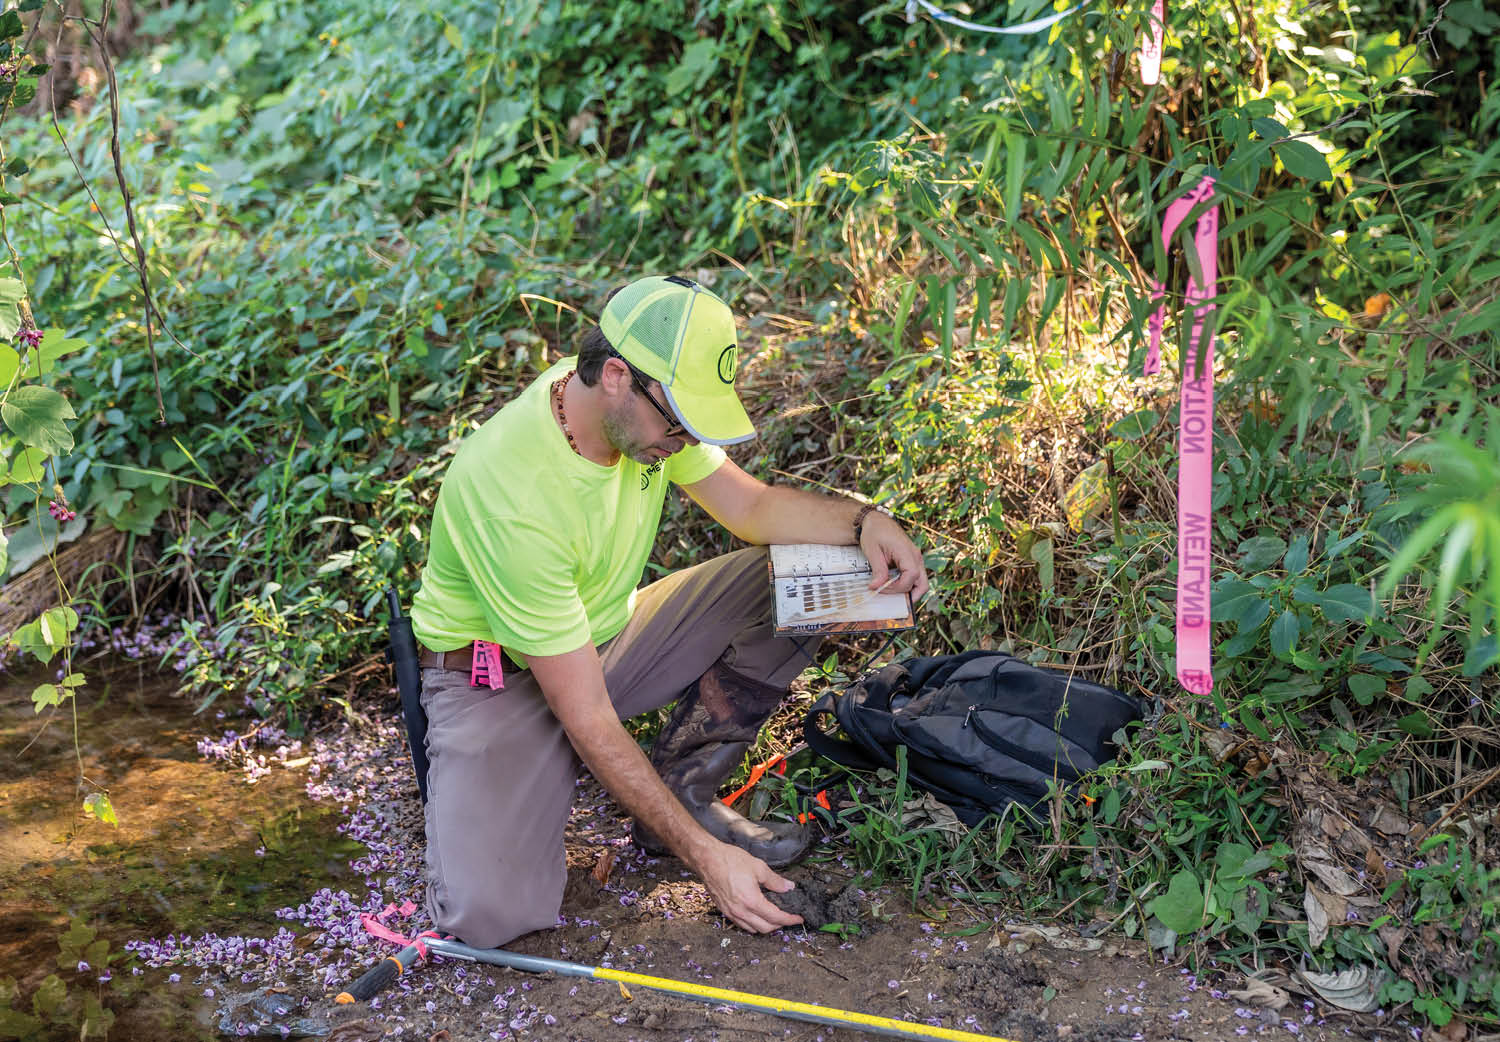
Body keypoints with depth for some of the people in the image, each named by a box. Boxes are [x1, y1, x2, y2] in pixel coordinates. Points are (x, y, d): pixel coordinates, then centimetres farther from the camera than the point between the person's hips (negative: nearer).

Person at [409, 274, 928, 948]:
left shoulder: (648, 408, -13)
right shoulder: (513, 495, -35)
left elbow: (753, 506, 3)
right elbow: (587, 716, -30)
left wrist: (862, 521, -18)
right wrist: (703, 855, -27)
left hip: (607, 637, 7)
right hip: (498, 677, -7)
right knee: (490, 912, -29)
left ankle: (683, 792, -2)